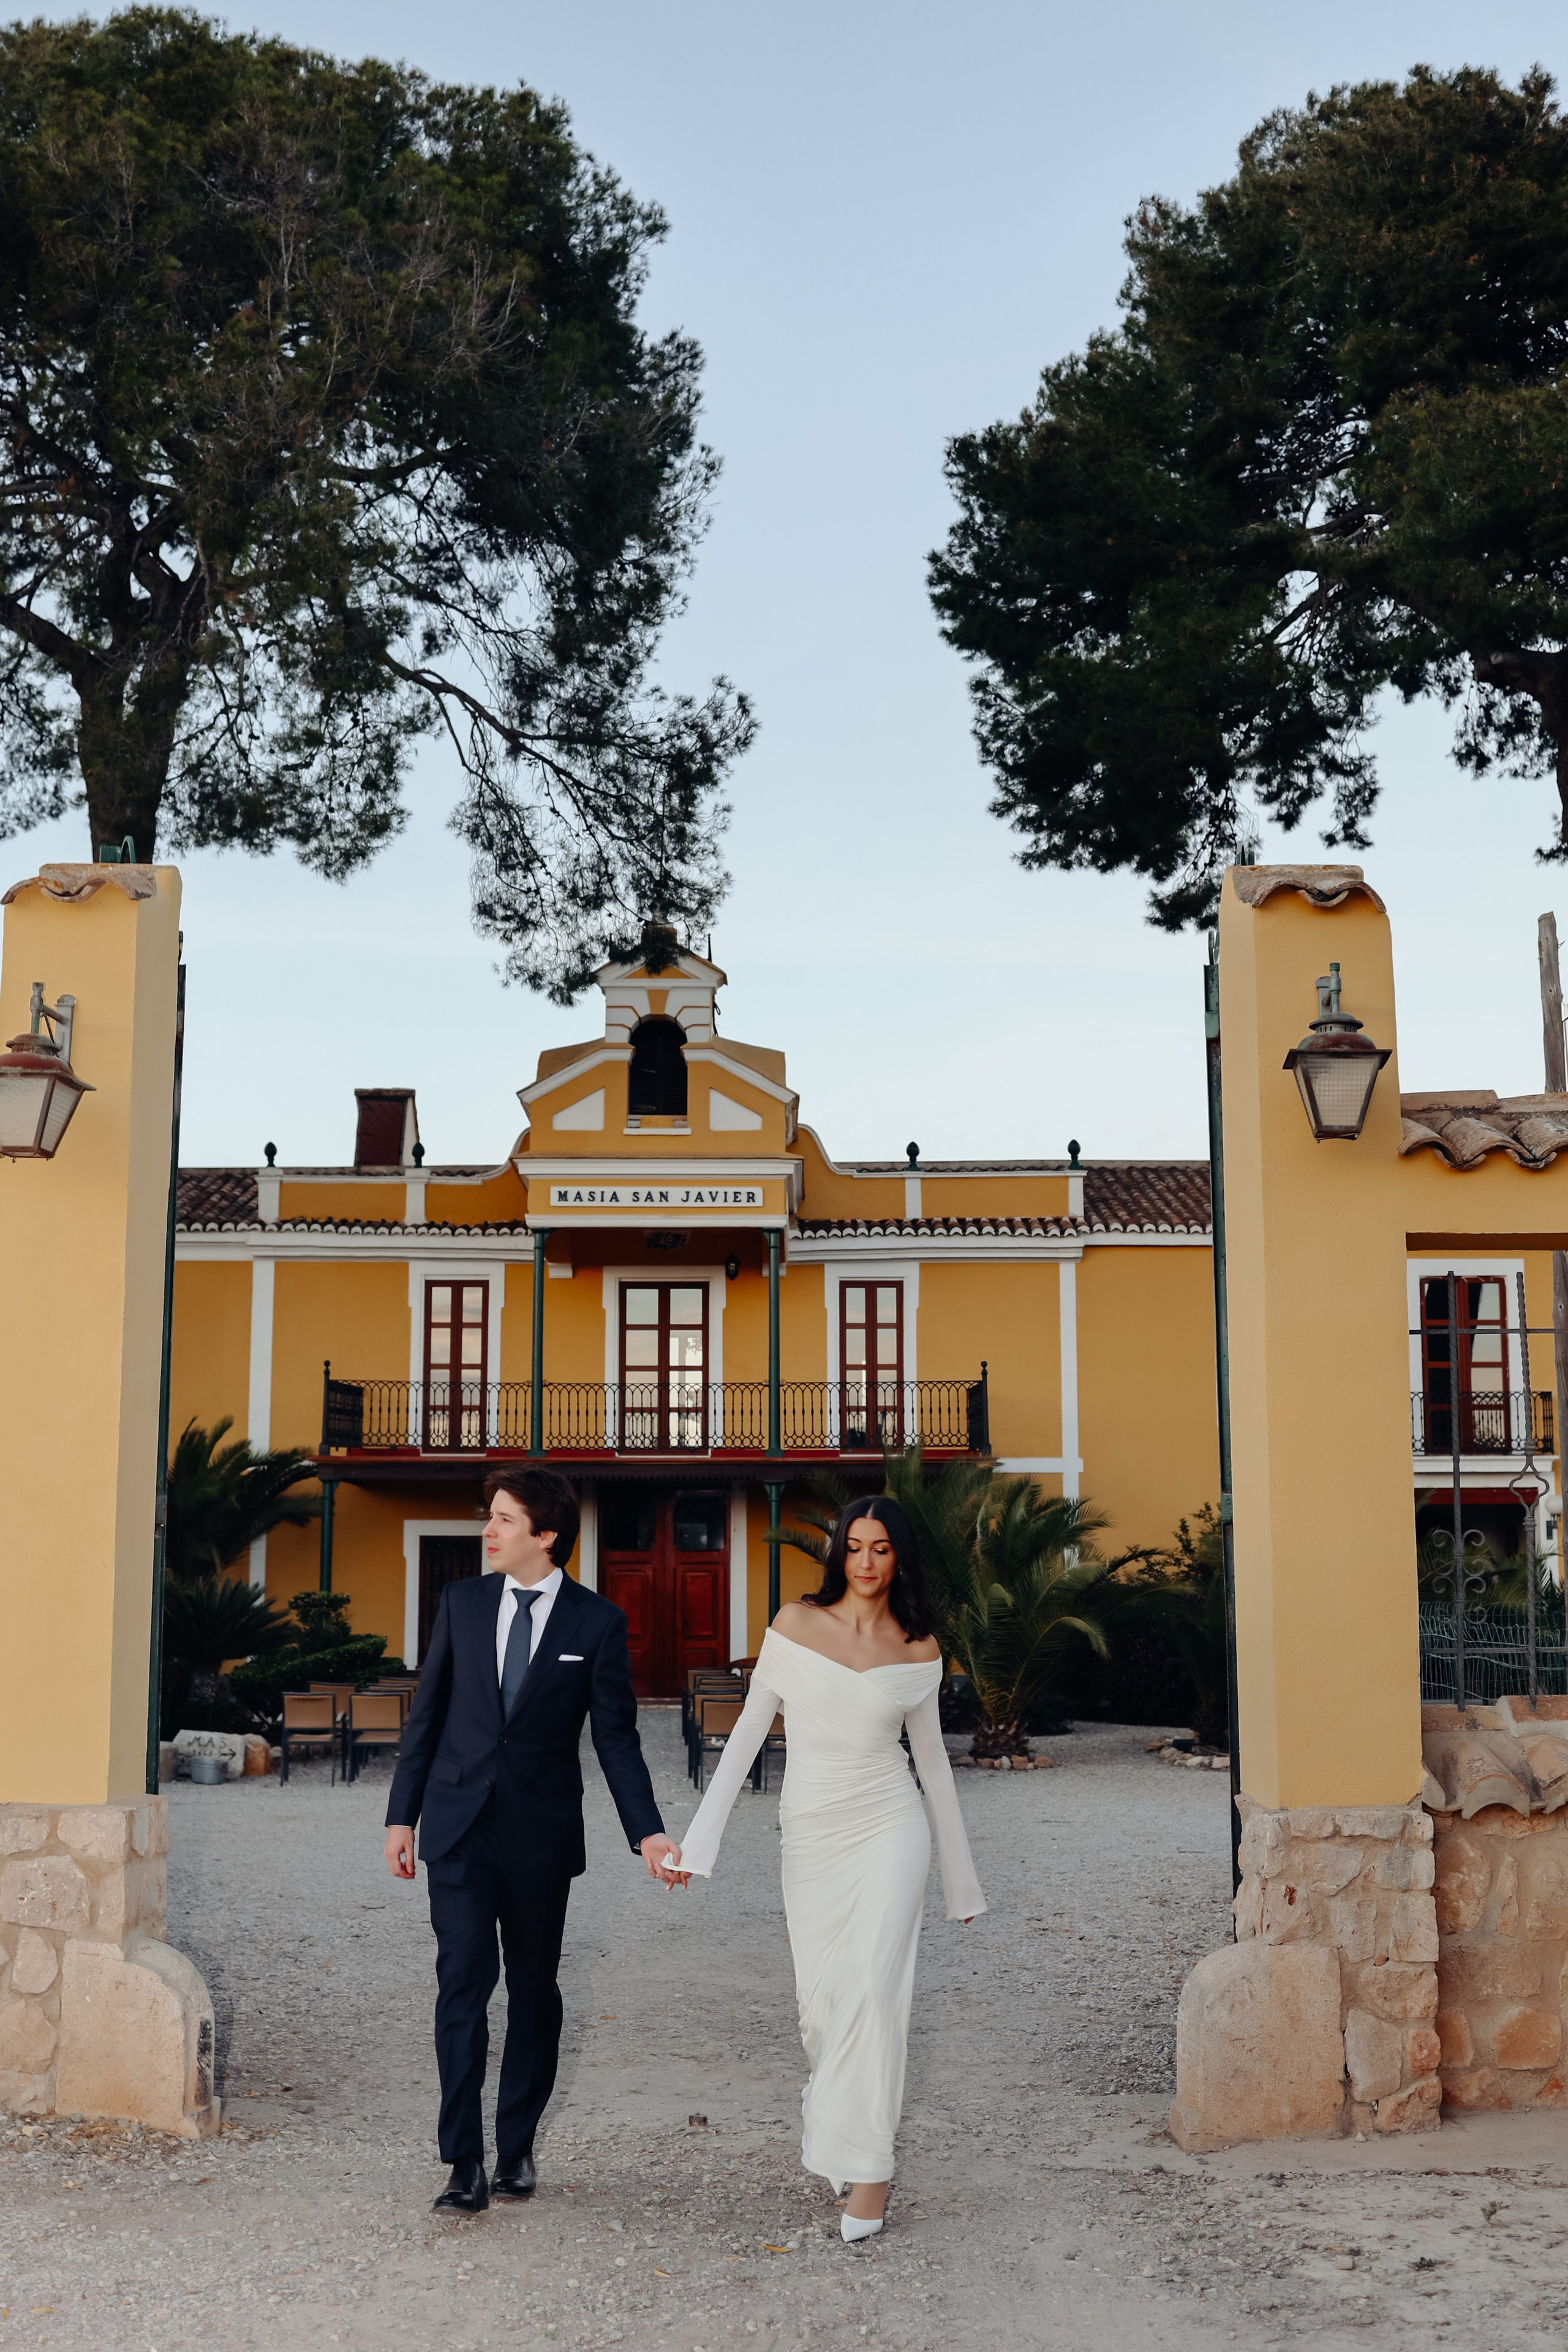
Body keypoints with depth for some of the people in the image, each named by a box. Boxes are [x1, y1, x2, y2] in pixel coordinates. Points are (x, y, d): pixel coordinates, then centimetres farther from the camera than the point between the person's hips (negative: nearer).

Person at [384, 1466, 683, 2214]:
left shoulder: (597, 1622, -3)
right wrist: (402, 1815, 6)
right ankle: (465, 2166, -2)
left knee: (533, 1991, 9)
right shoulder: (462, 1601, 3)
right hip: (458, 1828, 1)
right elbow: (426, 1713, 8)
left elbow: (616, 1736, -2)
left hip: (540, 1835, -1)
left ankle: (517, 2147, 25)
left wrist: (647, 1832, -12)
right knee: (463, 1983, -6)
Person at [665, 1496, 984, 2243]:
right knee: (821, 1999, 5)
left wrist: (961, 1878, 15)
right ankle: (834, 2111, 35)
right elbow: (749, 1731, 1)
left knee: (872, 1989, -13)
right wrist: (700, 1838, -3)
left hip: (889, 1830, -1)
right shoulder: (797, 1623, -1)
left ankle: (866, 2166, -4)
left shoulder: (918, 1650, 2)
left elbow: (931, 1757, 12)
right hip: (811, 1835, 1)